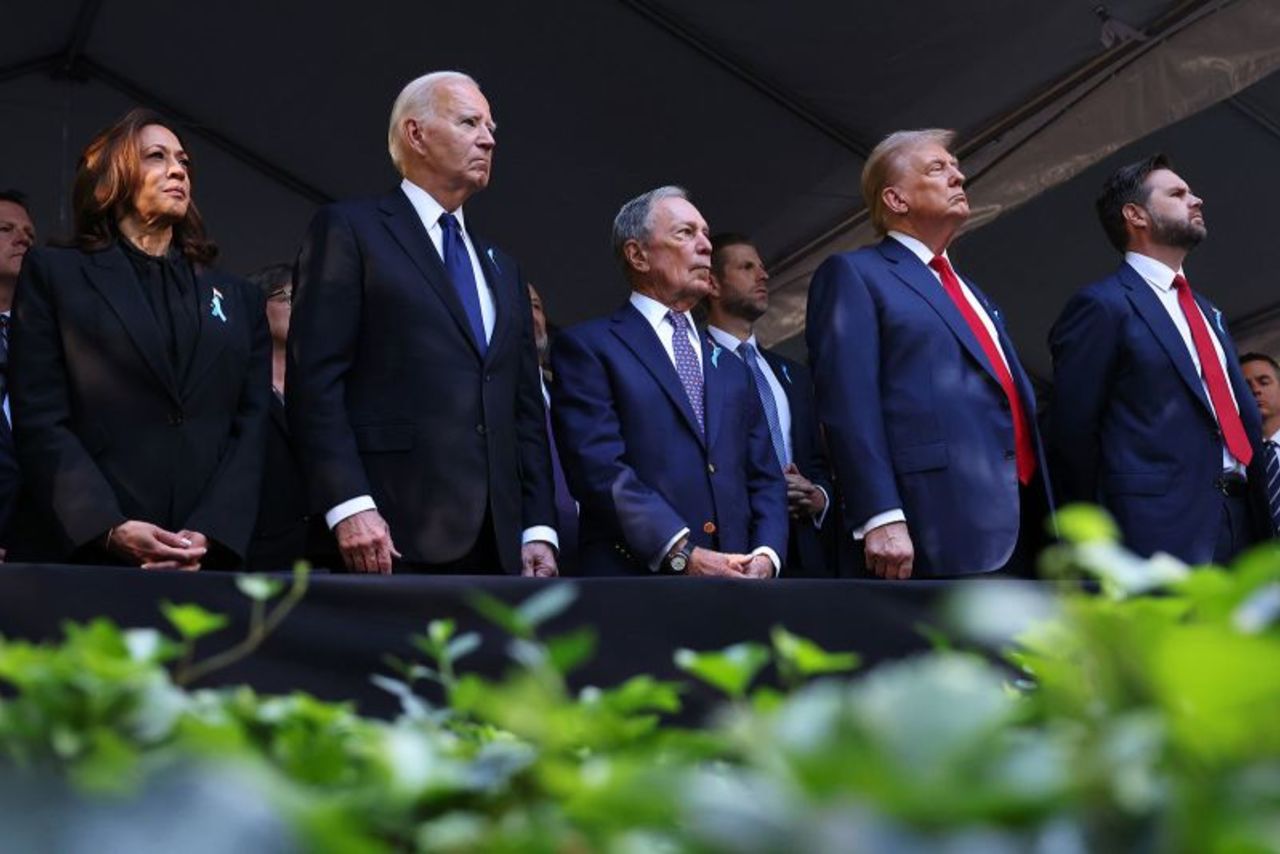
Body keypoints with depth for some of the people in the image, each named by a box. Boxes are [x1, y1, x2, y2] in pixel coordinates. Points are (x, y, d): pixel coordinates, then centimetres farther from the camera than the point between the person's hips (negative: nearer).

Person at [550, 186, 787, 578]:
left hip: (735, 584, 6)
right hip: (638, 582, -5)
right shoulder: (587, 346, 3)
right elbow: (600, 469, -10)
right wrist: (684, 555, -18)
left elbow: (765, 479, 17)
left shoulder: (731, 369, 23)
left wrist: (765, 556, -4)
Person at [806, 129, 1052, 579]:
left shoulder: (971, 292, 28)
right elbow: (850, 406, -10)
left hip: (1019, 526, 8)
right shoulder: (854, 274, 2)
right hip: (945, 534, -8)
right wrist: (880, 517, -21)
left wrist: (1039, 519, 20)